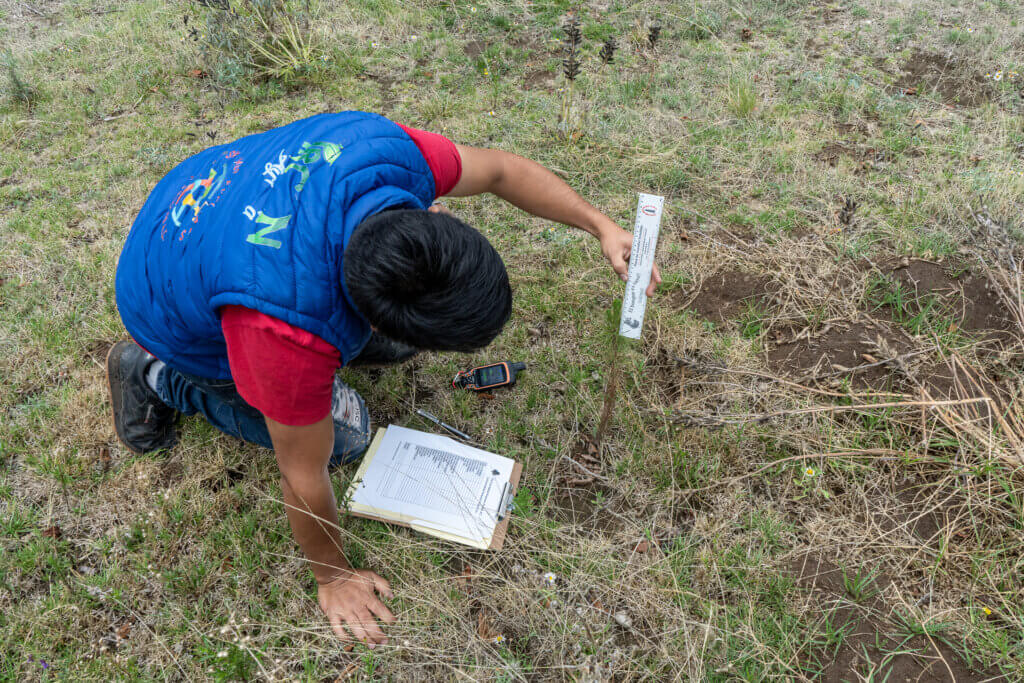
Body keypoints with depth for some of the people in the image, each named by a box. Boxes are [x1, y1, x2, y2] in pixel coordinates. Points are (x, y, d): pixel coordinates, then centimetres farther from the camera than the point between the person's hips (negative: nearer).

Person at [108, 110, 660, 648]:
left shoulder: (386, 150, -33)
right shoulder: (291, 331, -45)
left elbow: (498, 169, -11)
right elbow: (304, 479, -28)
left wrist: (601, 226, -13)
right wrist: (334, 578, -10)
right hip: (176, 314, -5)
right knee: (344, 436, 2)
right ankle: (156, 374, 11)